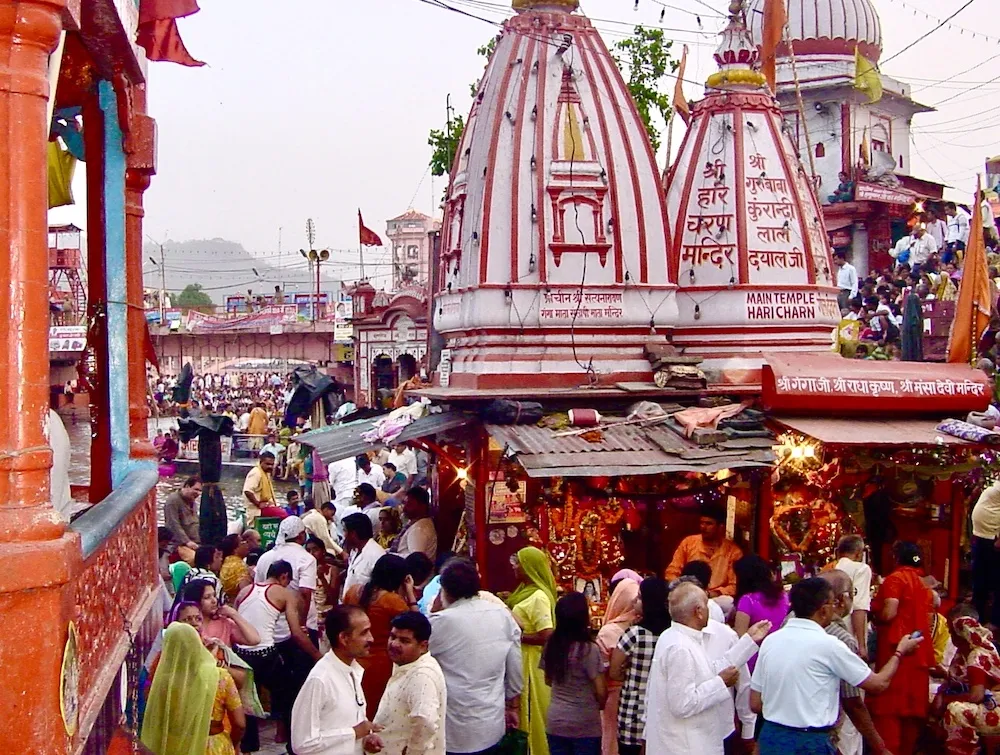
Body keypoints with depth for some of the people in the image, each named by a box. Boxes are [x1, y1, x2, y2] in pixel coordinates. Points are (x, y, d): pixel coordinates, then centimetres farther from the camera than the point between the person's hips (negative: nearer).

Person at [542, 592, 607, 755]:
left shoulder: (551, 645, -1)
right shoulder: (589, 649, -17)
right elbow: (601, 692, -13)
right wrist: (599, 705, 7)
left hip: (555, 722, 5)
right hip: (585, 726, -5)